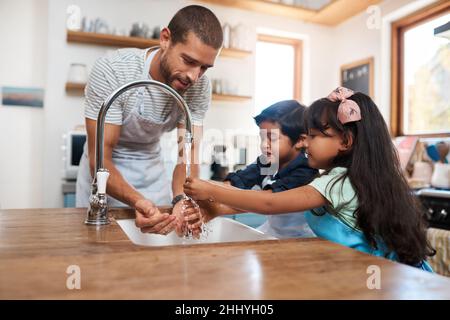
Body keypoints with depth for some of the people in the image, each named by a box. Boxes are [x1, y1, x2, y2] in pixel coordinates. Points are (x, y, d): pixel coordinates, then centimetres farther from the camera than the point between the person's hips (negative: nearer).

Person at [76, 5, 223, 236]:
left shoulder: (199, 87, -18)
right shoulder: (112, 70, -29)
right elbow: (100, 159, -28)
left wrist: (182, 199, -41)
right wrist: (137, 201, -47)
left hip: (151, 169, 3)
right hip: (104, 169, -3)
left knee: (161, 232, 11)